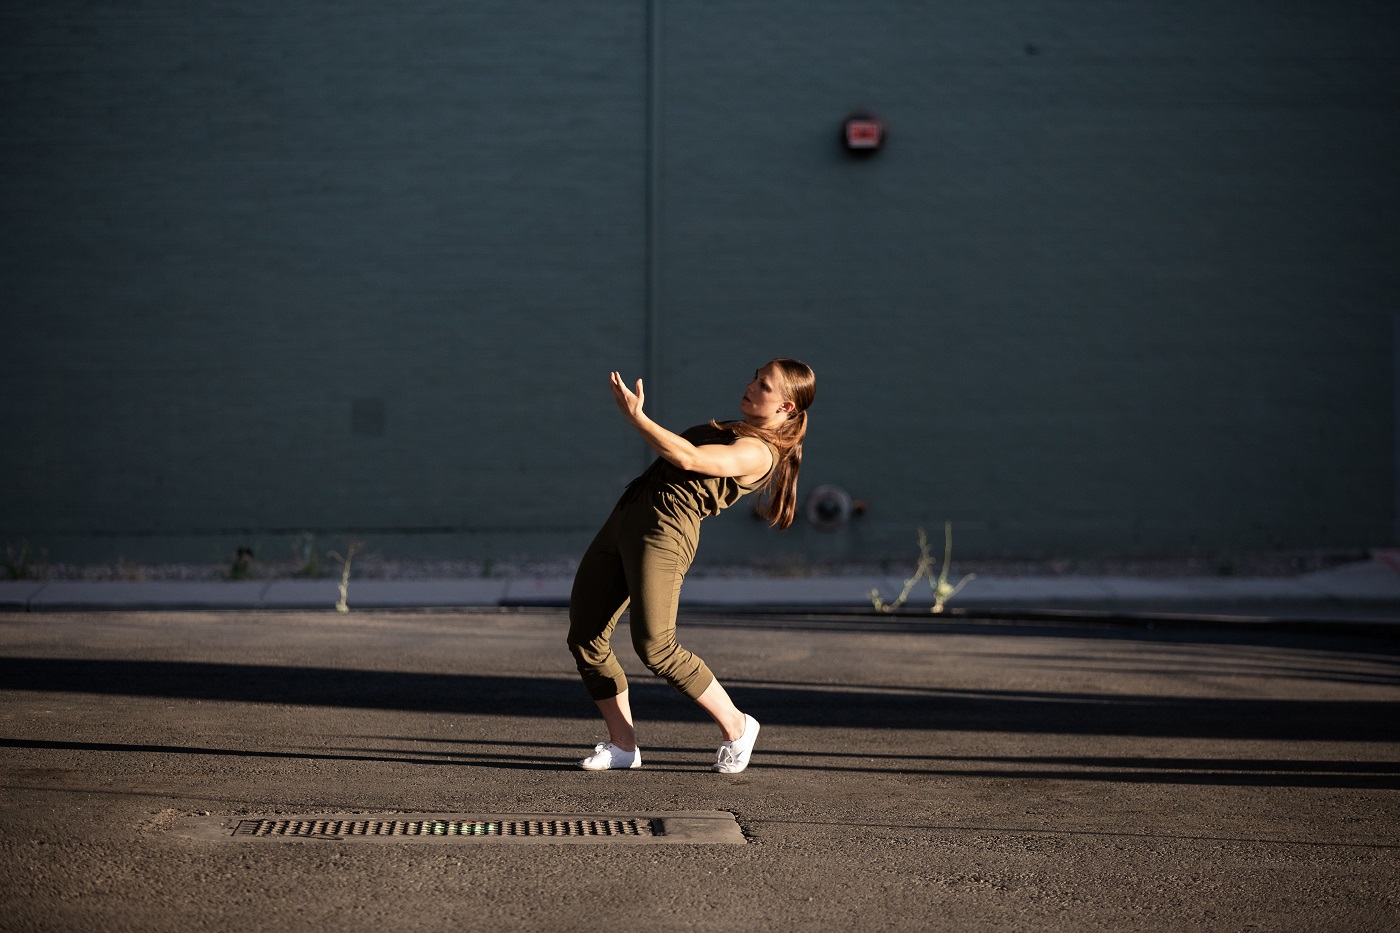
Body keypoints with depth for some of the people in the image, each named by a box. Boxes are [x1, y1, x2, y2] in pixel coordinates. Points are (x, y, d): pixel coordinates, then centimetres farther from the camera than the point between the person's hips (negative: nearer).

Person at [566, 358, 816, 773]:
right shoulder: (734, 429, 22)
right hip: (625, 519, 10)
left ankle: (735, 726, 5)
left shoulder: (759, 451, -10)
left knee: (654, 646, -16)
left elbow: (689, 459, -24)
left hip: (664, 532, -10)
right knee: (584, 637, 3)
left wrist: (635, 416, -24)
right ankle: (622, 745, 13)